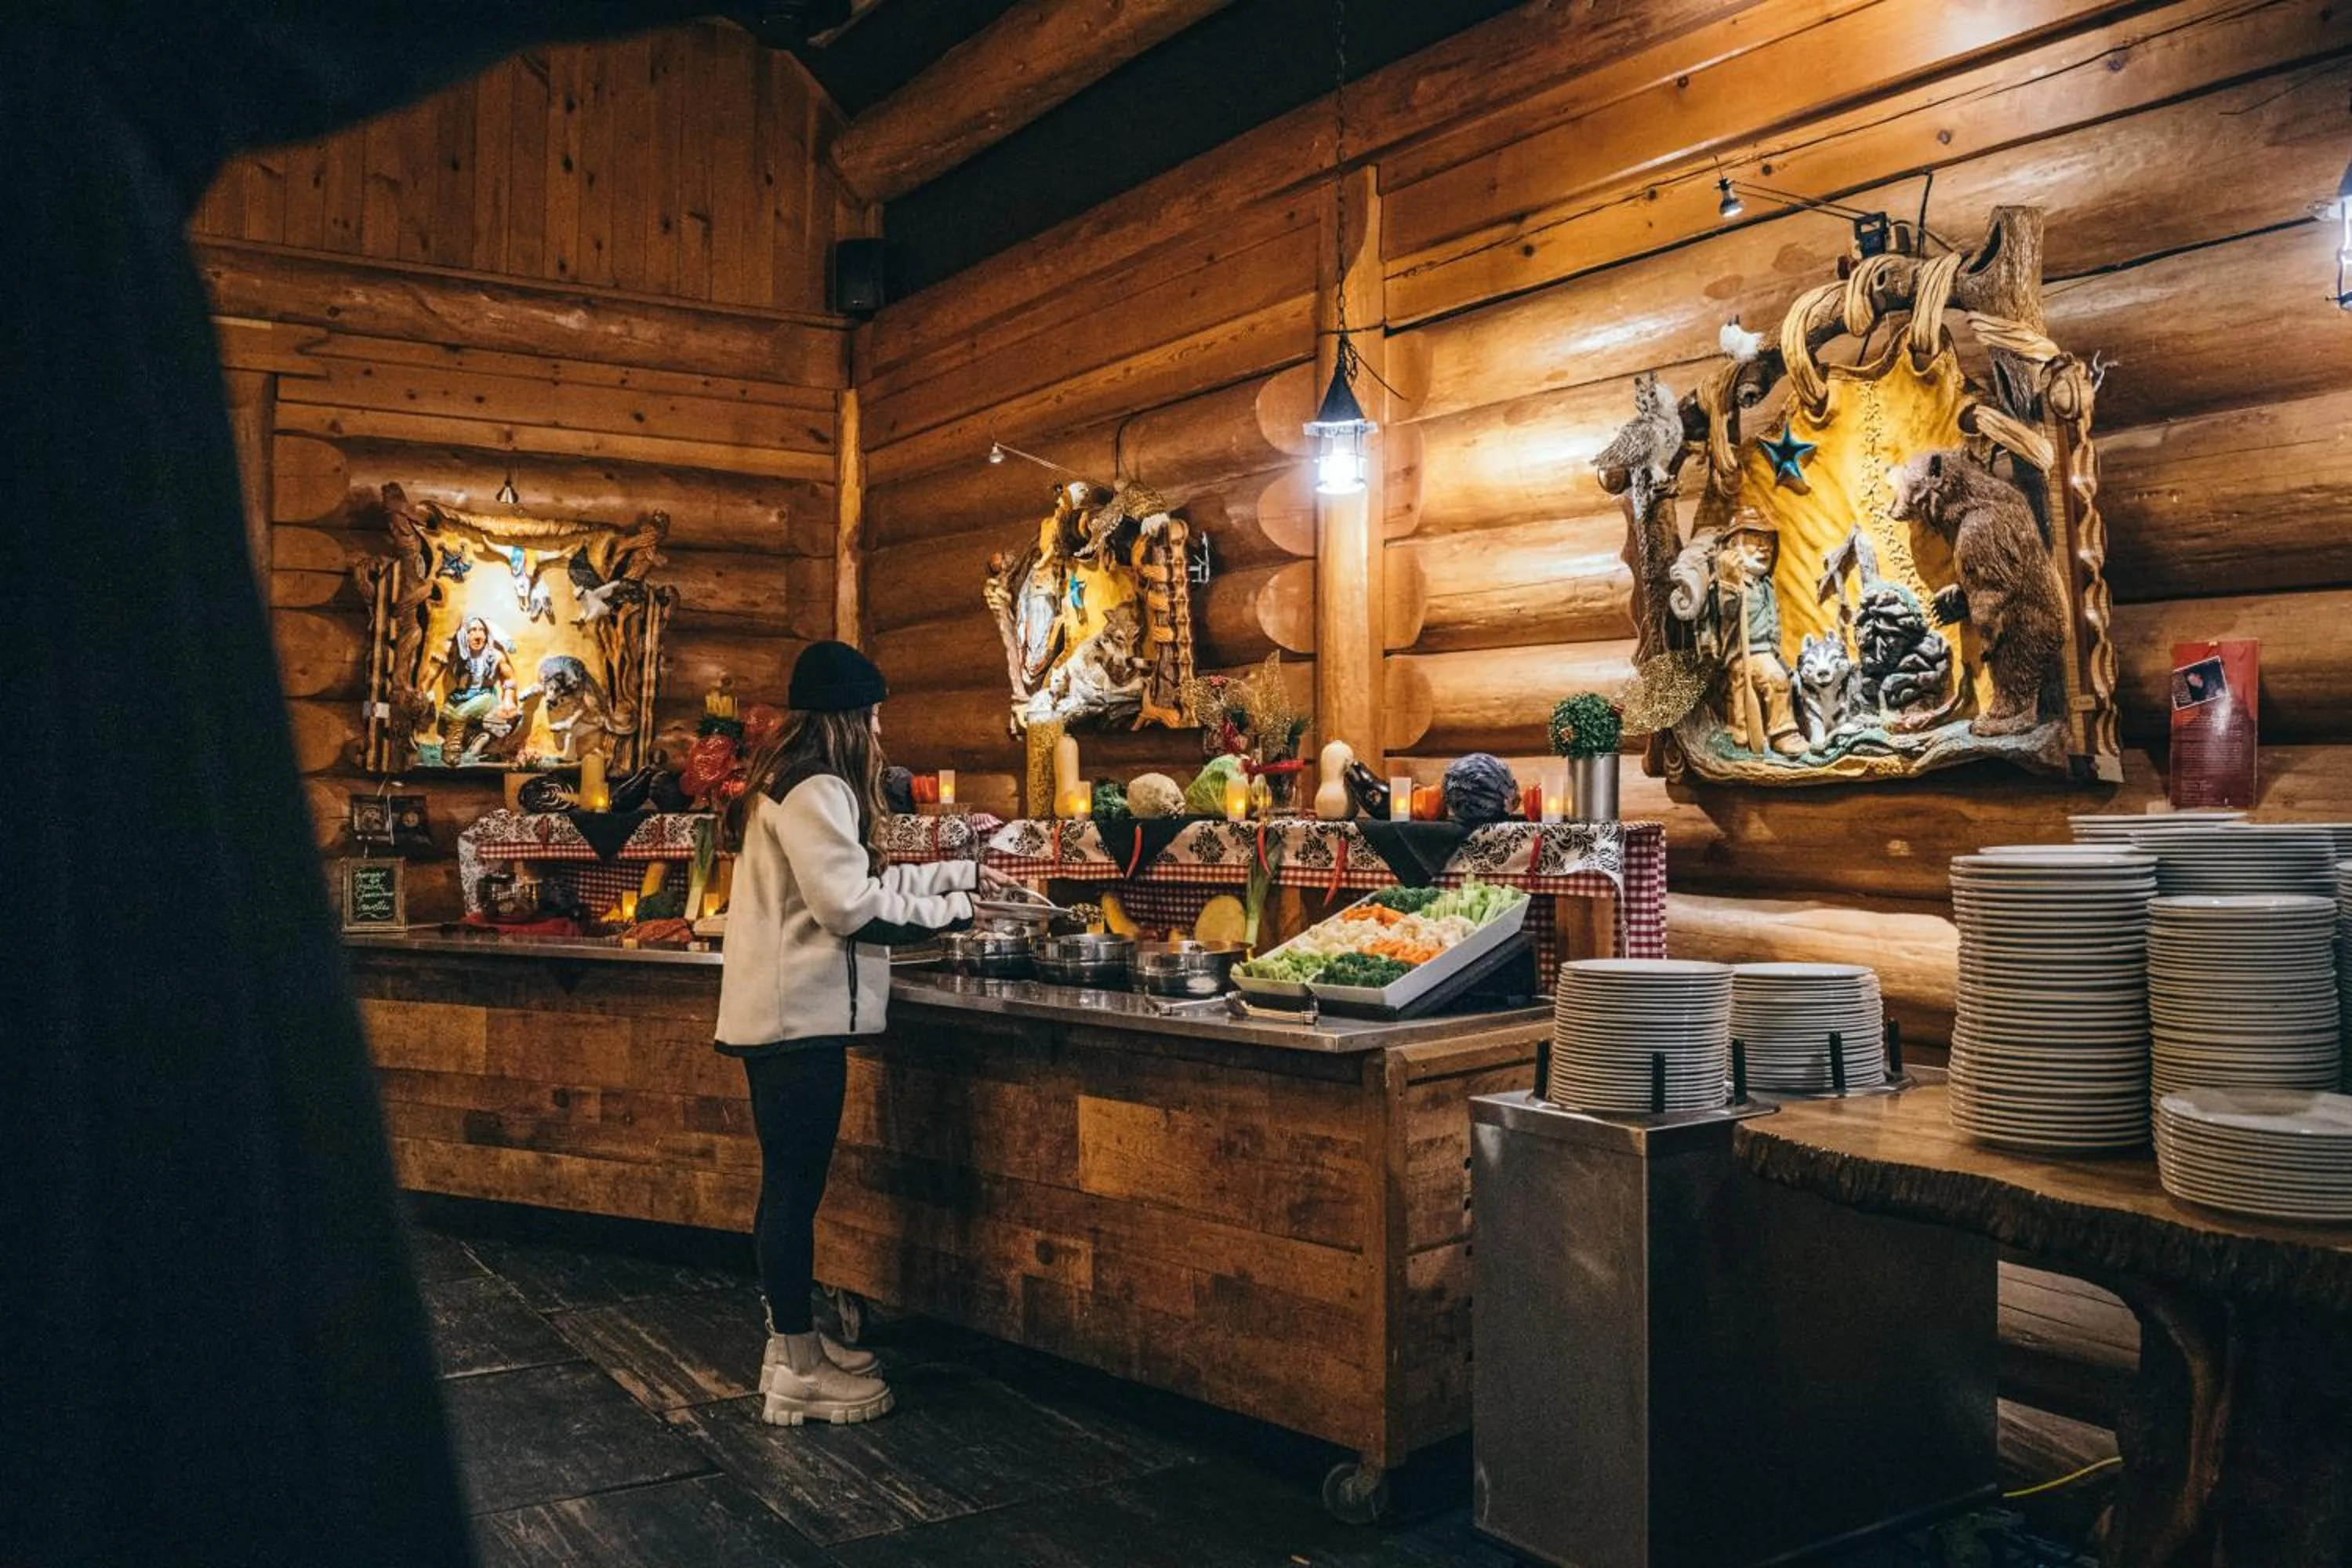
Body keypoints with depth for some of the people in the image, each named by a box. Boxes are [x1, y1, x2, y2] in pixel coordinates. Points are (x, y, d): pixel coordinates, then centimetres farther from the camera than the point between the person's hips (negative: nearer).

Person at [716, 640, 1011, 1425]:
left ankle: (796, 1339, 26)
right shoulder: (814, 789, -15)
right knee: (795, 1188, -4)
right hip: (800, 1015, -11)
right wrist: (952, 908, -9)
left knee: (791, 1184, 16)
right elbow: (852, 905, -20)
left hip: (784, 1013, 11)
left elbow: (862, 879, 22)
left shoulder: (792, 783, 17)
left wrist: (962, 871, 23)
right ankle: (796, 1372, 3)